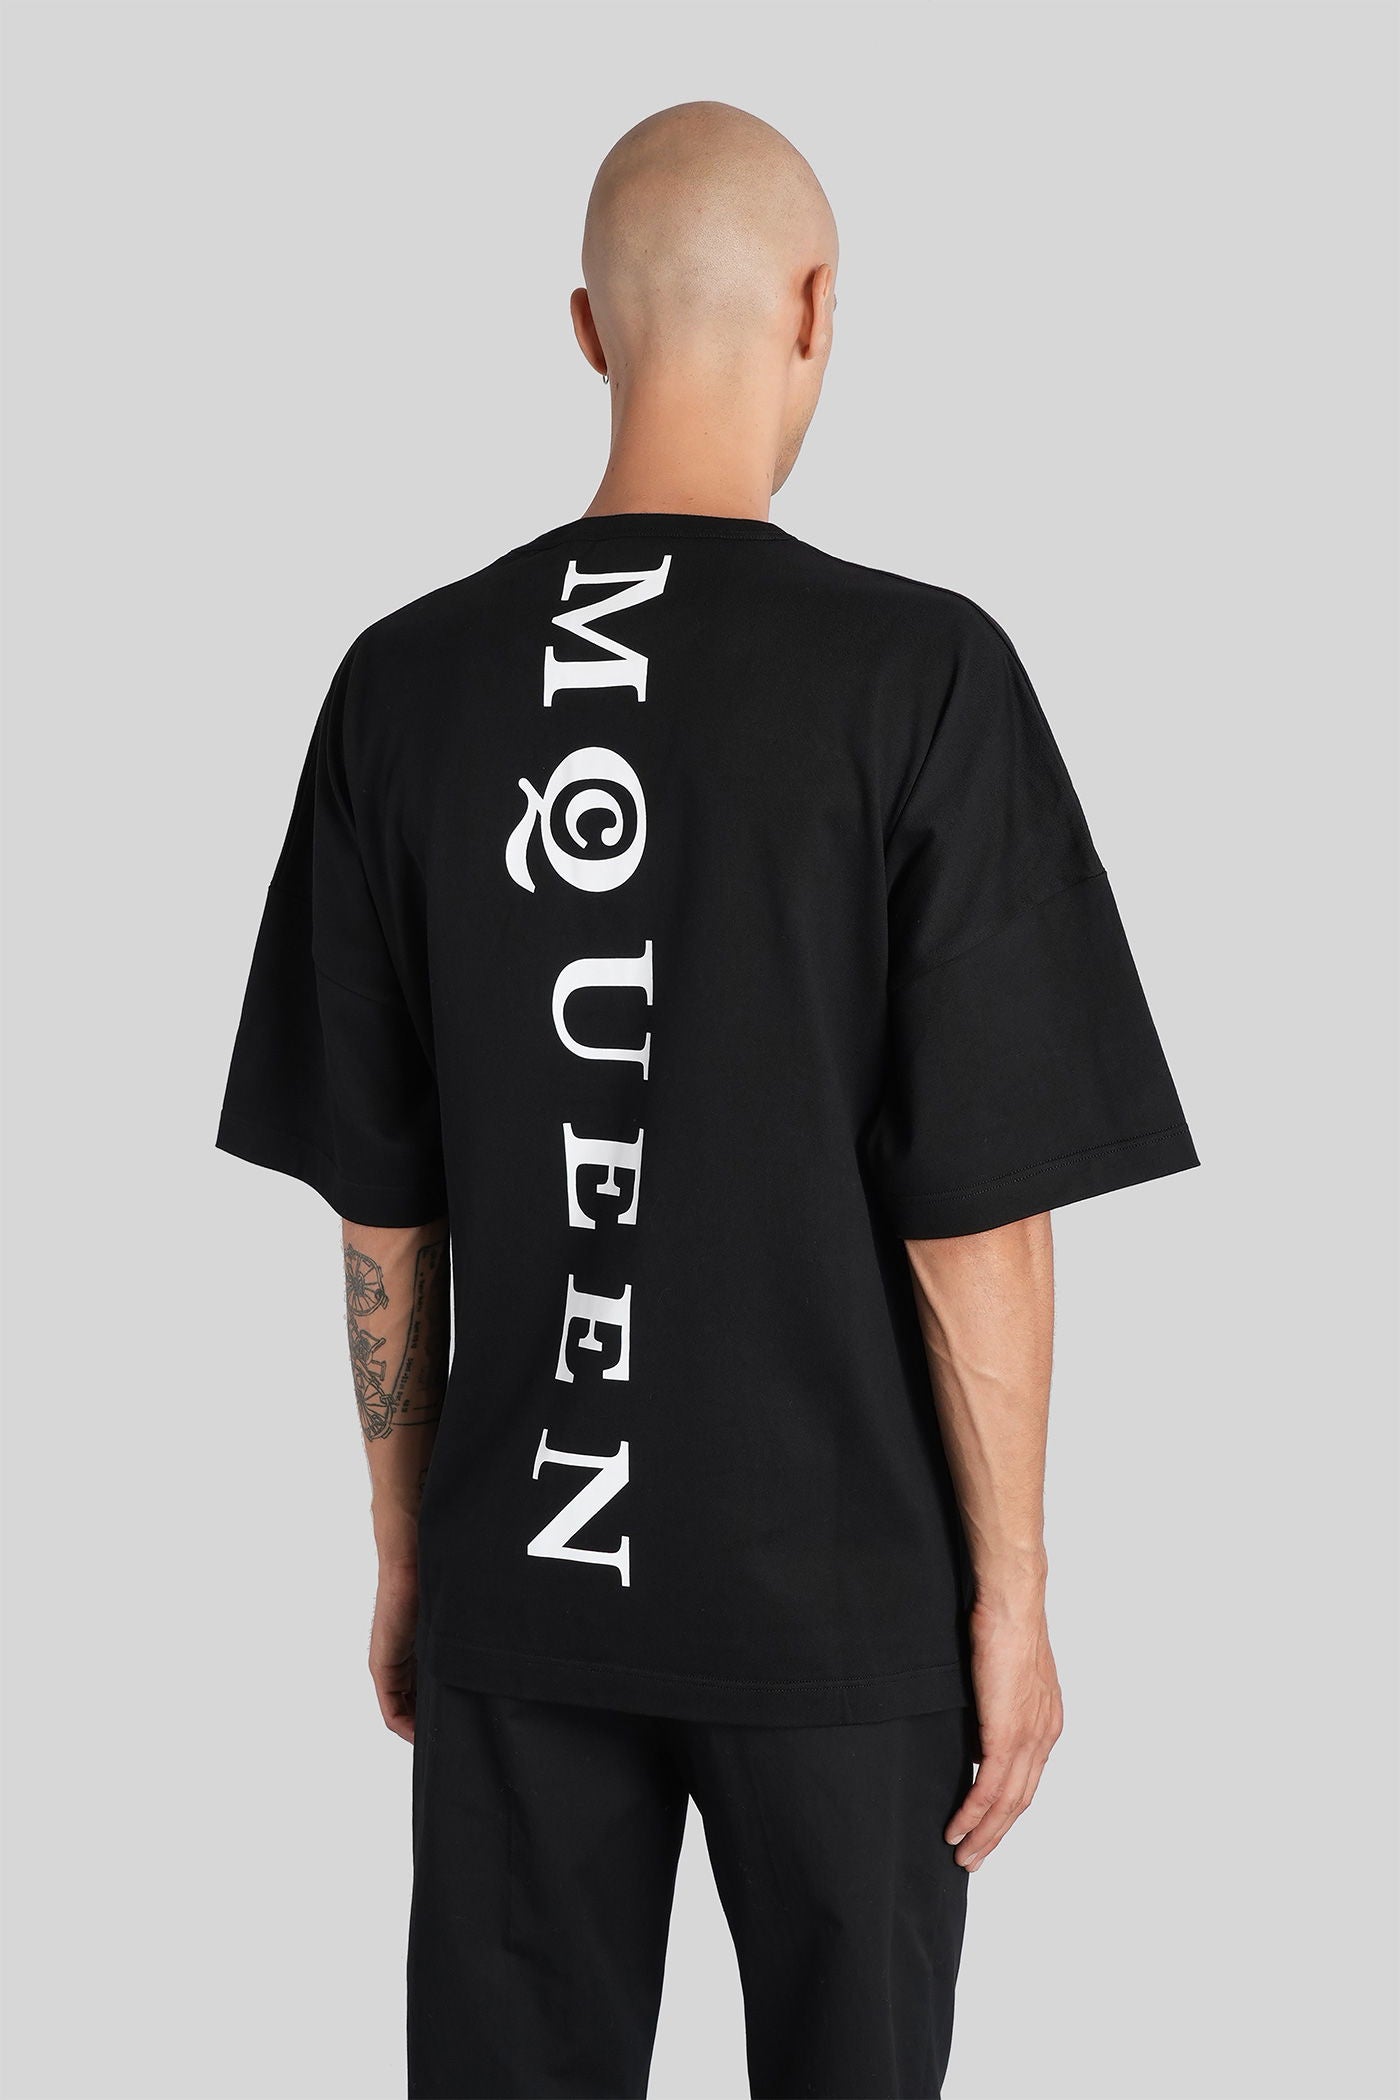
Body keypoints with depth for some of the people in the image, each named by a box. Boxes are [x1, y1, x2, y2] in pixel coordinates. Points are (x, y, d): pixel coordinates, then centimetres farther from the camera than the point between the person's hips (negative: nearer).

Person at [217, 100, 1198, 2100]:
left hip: (516, 1578, 3)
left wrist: (405, 1548, 13)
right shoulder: (919, 675, -14)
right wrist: (1012, 1591, -1)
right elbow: (976, 1210, -13)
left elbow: (379, 1203, 2)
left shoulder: (409, 680, -4)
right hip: (837, 1582, -3)